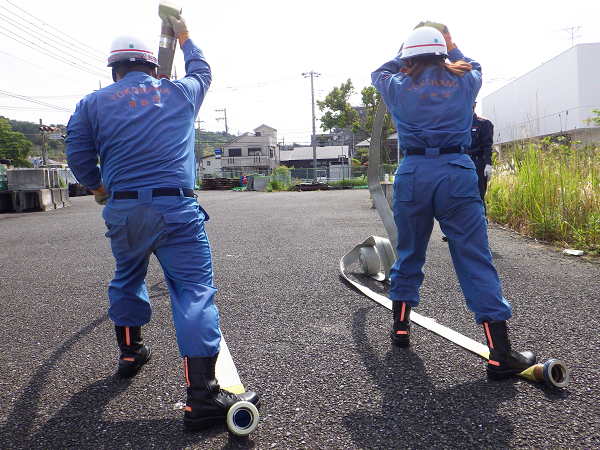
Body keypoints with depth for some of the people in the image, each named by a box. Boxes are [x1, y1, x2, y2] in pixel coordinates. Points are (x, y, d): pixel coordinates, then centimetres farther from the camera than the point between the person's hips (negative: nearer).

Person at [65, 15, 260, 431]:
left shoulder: (94, 103, 10)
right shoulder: (180, 92, 11)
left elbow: (78, 155, 10)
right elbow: (202, 71, 31)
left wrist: (98, 185, 28)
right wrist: (185, 38, 48)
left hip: (122, 210, 3)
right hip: (176, 209, -2)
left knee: (127, 279, 26)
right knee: (194, 291, -7)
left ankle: (130, 352, 41)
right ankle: (203, 397, -12)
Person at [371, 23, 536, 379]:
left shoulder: (398, 86, 6)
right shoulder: (463, 82, 9)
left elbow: (379, 72, 30)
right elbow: (475, 67, 34)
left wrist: (409, 56, 35)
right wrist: (452, 49, 44)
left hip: (412, 173, 1)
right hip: (457, 172, -1)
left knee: (409, 253, 16)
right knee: (475, 259, -2)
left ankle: (401, 327, 27)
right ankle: (500, 355, -3)